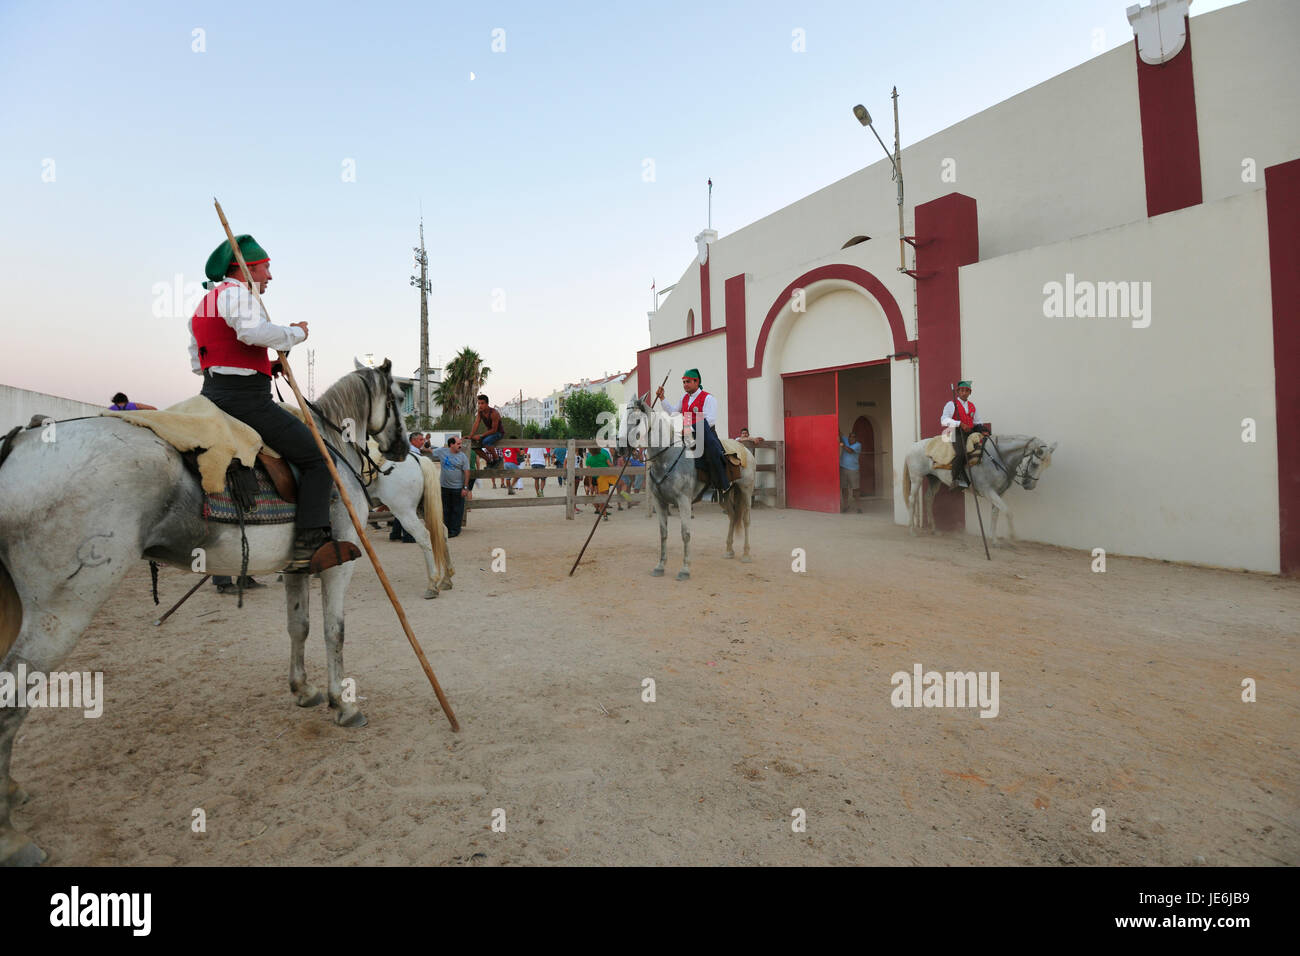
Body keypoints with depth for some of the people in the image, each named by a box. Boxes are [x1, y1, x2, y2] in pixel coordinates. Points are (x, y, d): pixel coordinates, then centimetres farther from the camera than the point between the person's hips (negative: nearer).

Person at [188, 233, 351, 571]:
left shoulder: (204, 303, 25)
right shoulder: (236, 292, -6)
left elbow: (197, 363, 27)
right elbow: (254, 331, -28)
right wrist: (296, 333, -11)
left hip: (211, 395, 10)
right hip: (246, 400, -10)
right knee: (318, 458, -13)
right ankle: (310, 543, -25)